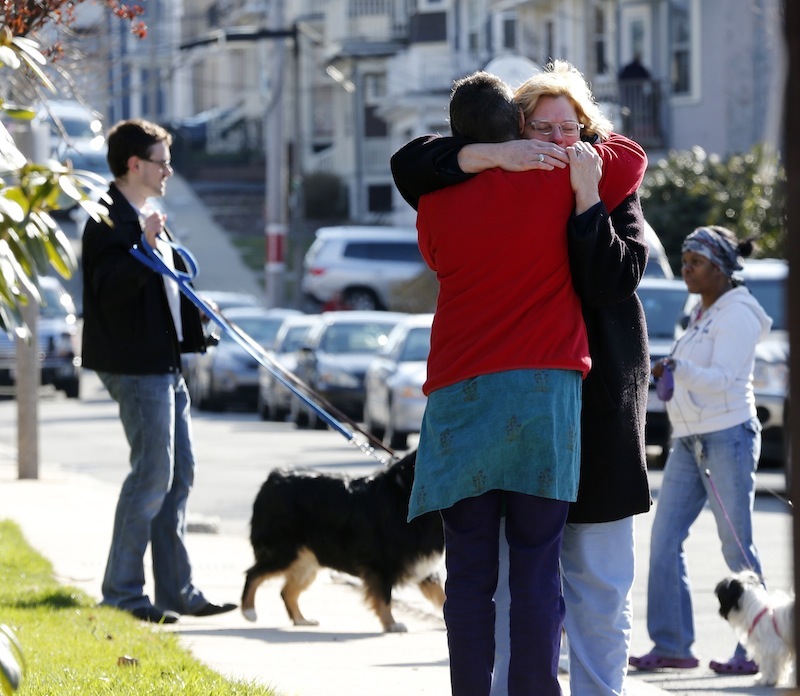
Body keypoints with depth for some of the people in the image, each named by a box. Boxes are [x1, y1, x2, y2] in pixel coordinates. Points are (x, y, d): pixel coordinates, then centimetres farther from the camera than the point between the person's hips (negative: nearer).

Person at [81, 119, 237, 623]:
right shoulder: (111, 220, -13)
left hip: (165, 363, 10)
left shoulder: (146, 218, 19)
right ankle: (122, 591, -3)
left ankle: (176, 589, 15)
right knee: (153, 474, -9)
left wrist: (198, 316, 21)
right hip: (136, 366, -10)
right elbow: (110, 289, -25)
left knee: (179, 473, 10)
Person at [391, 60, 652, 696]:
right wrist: (493, 155, -14)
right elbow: (410, 164, -1)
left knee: (600, 582, 1)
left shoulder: (614, 197, 6)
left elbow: (616, 279, -9)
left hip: (597, 404, -1)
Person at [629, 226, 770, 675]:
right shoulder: (701, 314, 17)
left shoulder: (738, 315, -10)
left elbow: (721, 379, -20)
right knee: (665, 539, 1)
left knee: (737, 545, -5)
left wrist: (679, 368, -34)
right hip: (689, 439, 9)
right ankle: (672, 646, 3)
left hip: (729, 437, -9)